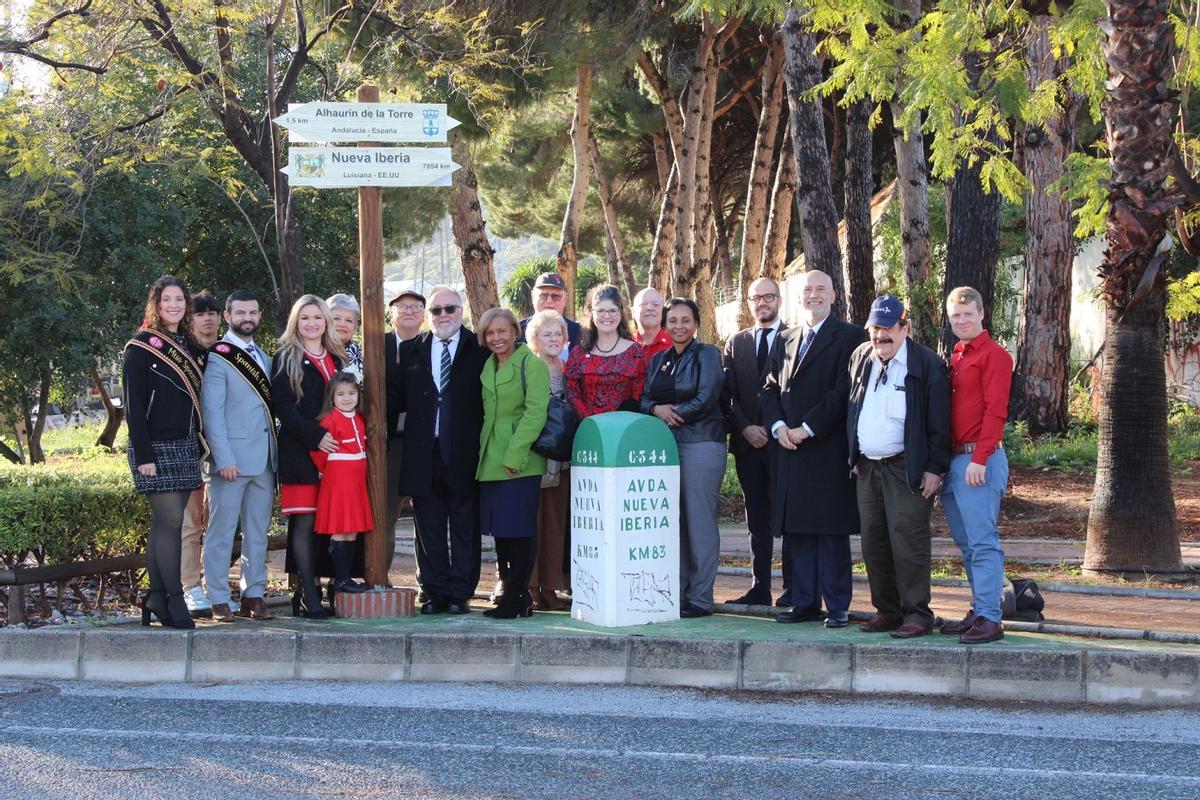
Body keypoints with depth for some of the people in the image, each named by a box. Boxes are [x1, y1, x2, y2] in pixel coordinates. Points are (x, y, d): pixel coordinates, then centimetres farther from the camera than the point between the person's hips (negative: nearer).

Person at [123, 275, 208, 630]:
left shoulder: (192, 347, 14)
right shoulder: (141, 348, -6)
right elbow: (134, 406, -10)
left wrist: (200, 445, 10)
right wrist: (143, 455, -15)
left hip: (185, 447, 6)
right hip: (156, 447, -6)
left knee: (164, 523, 8)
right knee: (170, 521, -9)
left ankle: (156, 598, 11)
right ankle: (174, 600, -6)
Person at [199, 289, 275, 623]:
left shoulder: (264, 358, 18)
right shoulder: (218, 358, -5)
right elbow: (212, 413, -10)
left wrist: (276, 454, 11)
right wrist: (224, 458, -17)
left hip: (264, 458, 7)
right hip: (232, 458, -7)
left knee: (257, 532, 9)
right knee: (222, 531, -2)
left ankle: (254, 595, 14)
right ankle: (218, 600, 1)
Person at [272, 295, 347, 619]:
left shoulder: (337, 359, 18)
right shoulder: (286, 358, 2)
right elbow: (281, 404, -7)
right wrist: (315, 437, -15)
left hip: (333, 450, 5)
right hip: (299, 451, -5)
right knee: (304, 521, -8)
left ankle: (309, 590, 8)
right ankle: (308, 594, -6)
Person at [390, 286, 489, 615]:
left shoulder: (479, 350, 2)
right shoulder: (411, 351, 11)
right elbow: (398, 400, 7)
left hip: (464, 455, -3)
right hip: (425, 454, 3)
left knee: (465, 528, 4)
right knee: (429, 528, 8)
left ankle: (460, 593, 11)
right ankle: (435, 593, 15)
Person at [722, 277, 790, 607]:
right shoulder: (736, 343, 13)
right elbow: (728, 394, 8)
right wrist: (745, 428, -6)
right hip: (747, 443, 4)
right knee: (757, 519, 7)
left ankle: (793, 588, 3)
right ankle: (759, 587, 9)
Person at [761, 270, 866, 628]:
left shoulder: (849, 337, -2)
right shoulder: (784, 340, 18)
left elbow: (844, 391, -10)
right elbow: (770, 388, 15)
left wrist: (806, 429, -13)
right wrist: (778, 425, -3)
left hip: (829, 448, -6)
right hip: (790, 450, 6)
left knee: (832, 531, -3)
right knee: (796, 531, 6)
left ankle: (837, 607, 2)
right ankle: (804, 603, 13)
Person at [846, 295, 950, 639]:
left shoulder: (926, 364, -8)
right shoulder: (860, 359, 11)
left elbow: (939, 421, -9)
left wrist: (934, 468, -12)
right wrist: (854, 456, 16)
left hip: (907, 469, -6)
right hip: (867, 466, 6)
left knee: (907, 542, -7)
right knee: (873, 542, 9)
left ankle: (916, 613, 1)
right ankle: (887, 610, 19)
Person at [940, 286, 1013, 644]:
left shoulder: (994, 356, -7)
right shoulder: (954, 357, 18)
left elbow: (995, 411, -14)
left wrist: (979, 459, -20)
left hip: (980, 460, -8)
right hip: (953, 460, 8)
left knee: (982, 541, -9)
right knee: (967, 544, 11)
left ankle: (990, 619, -9)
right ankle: (979, 611, 17)